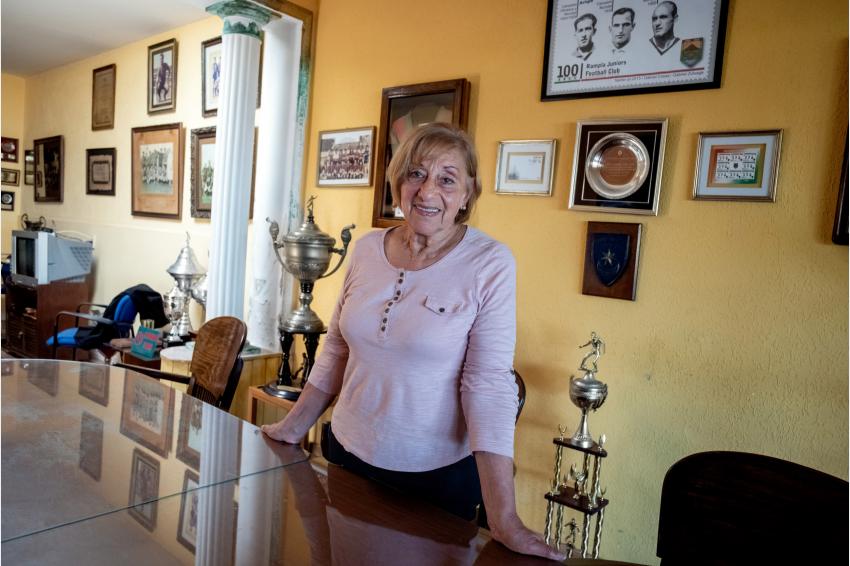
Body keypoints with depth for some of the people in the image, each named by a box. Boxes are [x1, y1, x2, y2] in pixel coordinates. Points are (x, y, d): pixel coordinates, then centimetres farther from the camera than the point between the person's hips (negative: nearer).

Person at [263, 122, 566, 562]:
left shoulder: (490, 265, -16)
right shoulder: (367, 249, -3)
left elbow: (489, 384, -20)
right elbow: (336, 351, 7)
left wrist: (503, 519, -22)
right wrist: (293, 426, 10)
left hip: (439, 474, -4)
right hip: (350, 453, 5)